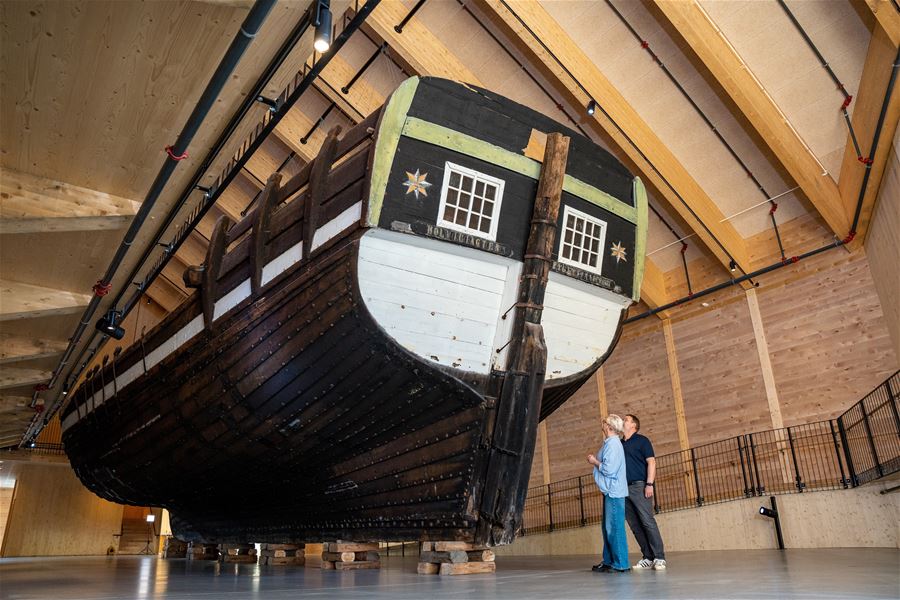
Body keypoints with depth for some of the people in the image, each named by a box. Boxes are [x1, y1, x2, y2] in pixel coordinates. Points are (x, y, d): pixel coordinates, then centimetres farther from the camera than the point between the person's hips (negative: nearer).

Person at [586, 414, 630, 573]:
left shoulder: (613, 444, -16)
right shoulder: (609, 443, 16)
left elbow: (609, 469, -22)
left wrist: (595, 462, -9)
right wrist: (595, 460, 7)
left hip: (614, 492, -10)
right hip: (609, 491, 10)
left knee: (614, 527, -6)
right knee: (608, 528, 14)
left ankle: (620, 564, 0)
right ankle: (608, 561, 21)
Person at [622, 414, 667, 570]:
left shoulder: (641, 440, 2)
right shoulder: (619, 444, 18)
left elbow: (651, 462, -5)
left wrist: (649, 484, -14)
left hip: (639, 486, -6)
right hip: (624, 488, 6)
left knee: (648, 522, -9)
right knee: (635, 525, 5)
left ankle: (659, 558, -3)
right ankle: (647, 558, 11)